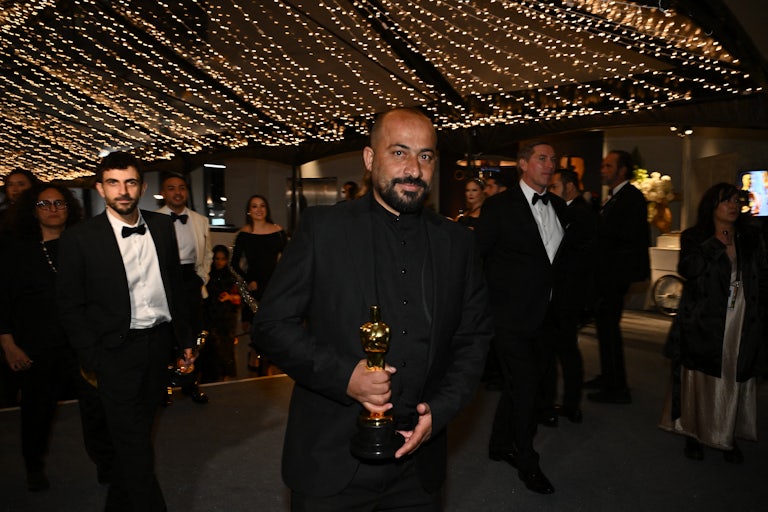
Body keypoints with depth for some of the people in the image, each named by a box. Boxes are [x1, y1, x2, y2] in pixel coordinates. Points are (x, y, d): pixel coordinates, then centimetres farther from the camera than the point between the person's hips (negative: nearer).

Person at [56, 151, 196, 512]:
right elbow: (70, 305, -5)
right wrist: (91, 359, -8)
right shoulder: (79, 238, -9)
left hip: (159, 343, 5)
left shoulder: (162, 227, 3)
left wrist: (185, 337, 11)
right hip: (117, 351, -4)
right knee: (133, 443, 0)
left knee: (138, 431, 18)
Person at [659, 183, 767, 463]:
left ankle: (729, 438, 18)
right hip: (705, 323, -3)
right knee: (700, 381, 1)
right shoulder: (694, 238, 2)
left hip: (743, 325, 3)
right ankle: (694, 435, 15)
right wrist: (716, 244, -14)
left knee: (736, 382, 5)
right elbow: (688, 269, -16)